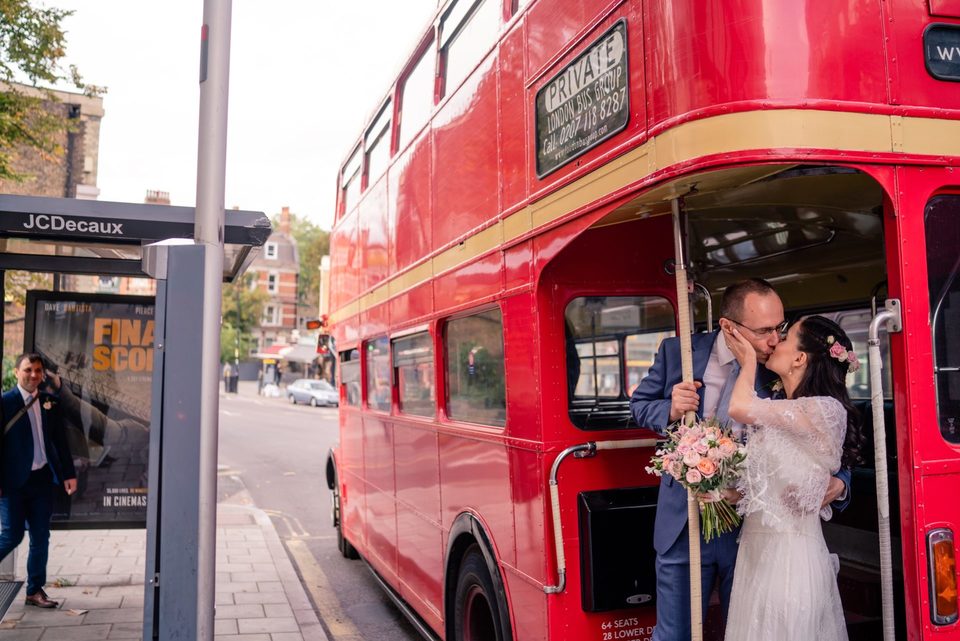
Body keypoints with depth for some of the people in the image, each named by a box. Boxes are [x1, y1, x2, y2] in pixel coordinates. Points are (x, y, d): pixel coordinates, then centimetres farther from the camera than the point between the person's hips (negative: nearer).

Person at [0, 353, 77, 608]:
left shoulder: (50, 401, 6)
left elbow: (60, 440, 10)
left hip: (42, 479, 4)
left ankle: (35, 590, 19)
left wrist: (68, 473, 6)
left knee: (41, 538, 8)